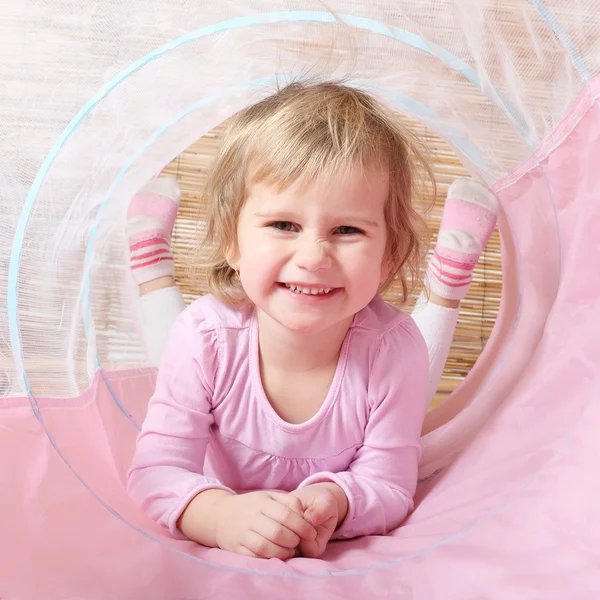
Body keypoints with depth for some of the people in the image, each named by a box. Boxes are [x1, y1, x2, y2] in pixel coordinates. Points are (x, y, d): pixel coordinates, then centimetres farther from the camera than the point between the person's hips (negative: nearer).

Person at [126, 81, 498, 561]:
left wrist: (335, 501, -56)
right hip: (224, 487, 0)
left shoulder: (393, 350, -40)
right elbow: (156, 472, -37)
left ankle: (447, 279, 25)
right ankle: (152, 261, 28)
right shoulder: (207, 339, -40)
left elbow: (390, 489, -32)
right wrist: (219, 514, -59)